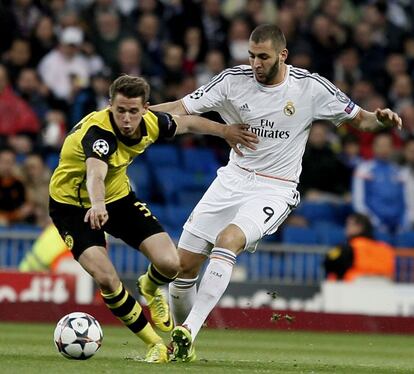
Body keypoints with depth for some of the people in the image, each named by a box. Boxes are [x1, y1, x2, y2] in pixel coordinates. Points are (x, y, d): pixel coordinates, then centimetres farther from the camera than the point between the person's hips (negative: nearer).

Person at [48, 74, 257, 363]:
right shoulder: (97, 131, -35)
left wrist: (225, 131, 13)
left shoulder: (151, 123, -14)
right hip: (73, 206, -5)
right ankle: (155, 344, -1)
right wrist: (97, 205, -75)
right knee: (107, 280, -23)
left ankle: (150, 288, 27)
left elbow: (186, 123, 9)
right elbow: (95, 173, -57)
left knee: (169, 264, -13)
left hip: (119, 196, 5)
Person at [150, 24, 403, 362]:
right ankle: (181, 344, 23)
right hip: (233, 179, 4)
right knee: (184, 263, 0)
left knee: (227, 240, -32)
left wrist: (380, 119, -21)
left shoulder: (311, 87, -9)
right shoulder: (234, 80, -5)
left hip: (274, 191, -4)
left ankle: (189, 331, -33)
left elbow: (358, 119, 2)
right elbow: (182, 108, -5)